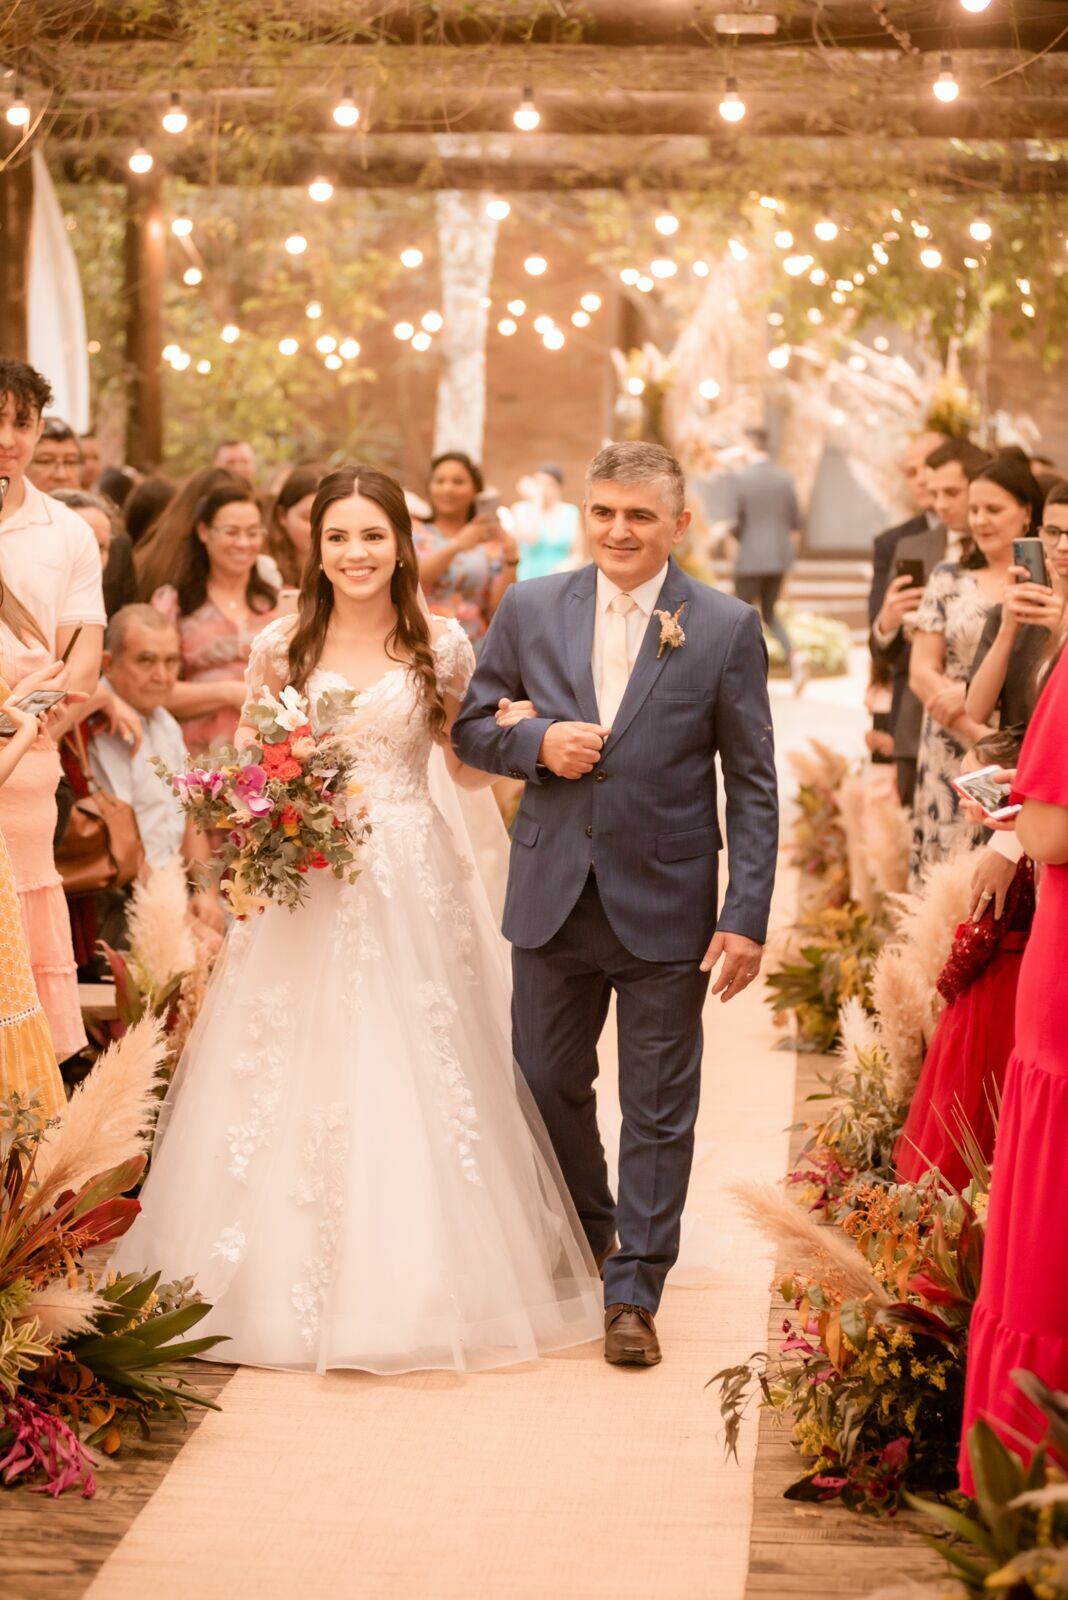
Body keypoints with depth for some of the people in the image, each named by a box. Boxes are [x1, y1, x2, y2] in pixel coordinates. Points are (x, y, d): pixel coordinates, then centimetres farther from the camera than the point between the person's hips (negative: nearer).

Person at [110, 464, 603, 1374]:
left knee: (414, 1080, 0)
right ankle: (295, 1280, 12)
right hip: (307, 882, 1)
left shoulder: (441, 648, 3)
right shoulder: (281, 648, 4)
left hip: (412, 884, 0)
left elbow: (467, 768, 11)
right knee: (301, 1080, 1)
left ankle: (421, 1281, 12)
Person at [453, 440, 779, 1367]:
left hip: (665, 907, -3)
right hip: (553, 898, 3)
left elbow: (753, 786, -4)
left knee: (658, 1110, 5)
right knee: (546, 1083, 16)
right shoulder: (531, 610, 2)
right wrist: (537, 741, -14)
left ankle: (634, 1291, 17)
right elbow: (472, 728, 9)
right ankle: (585, 1233, 40)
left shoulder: (726, 628, -5)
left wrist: (747, 919, -9)